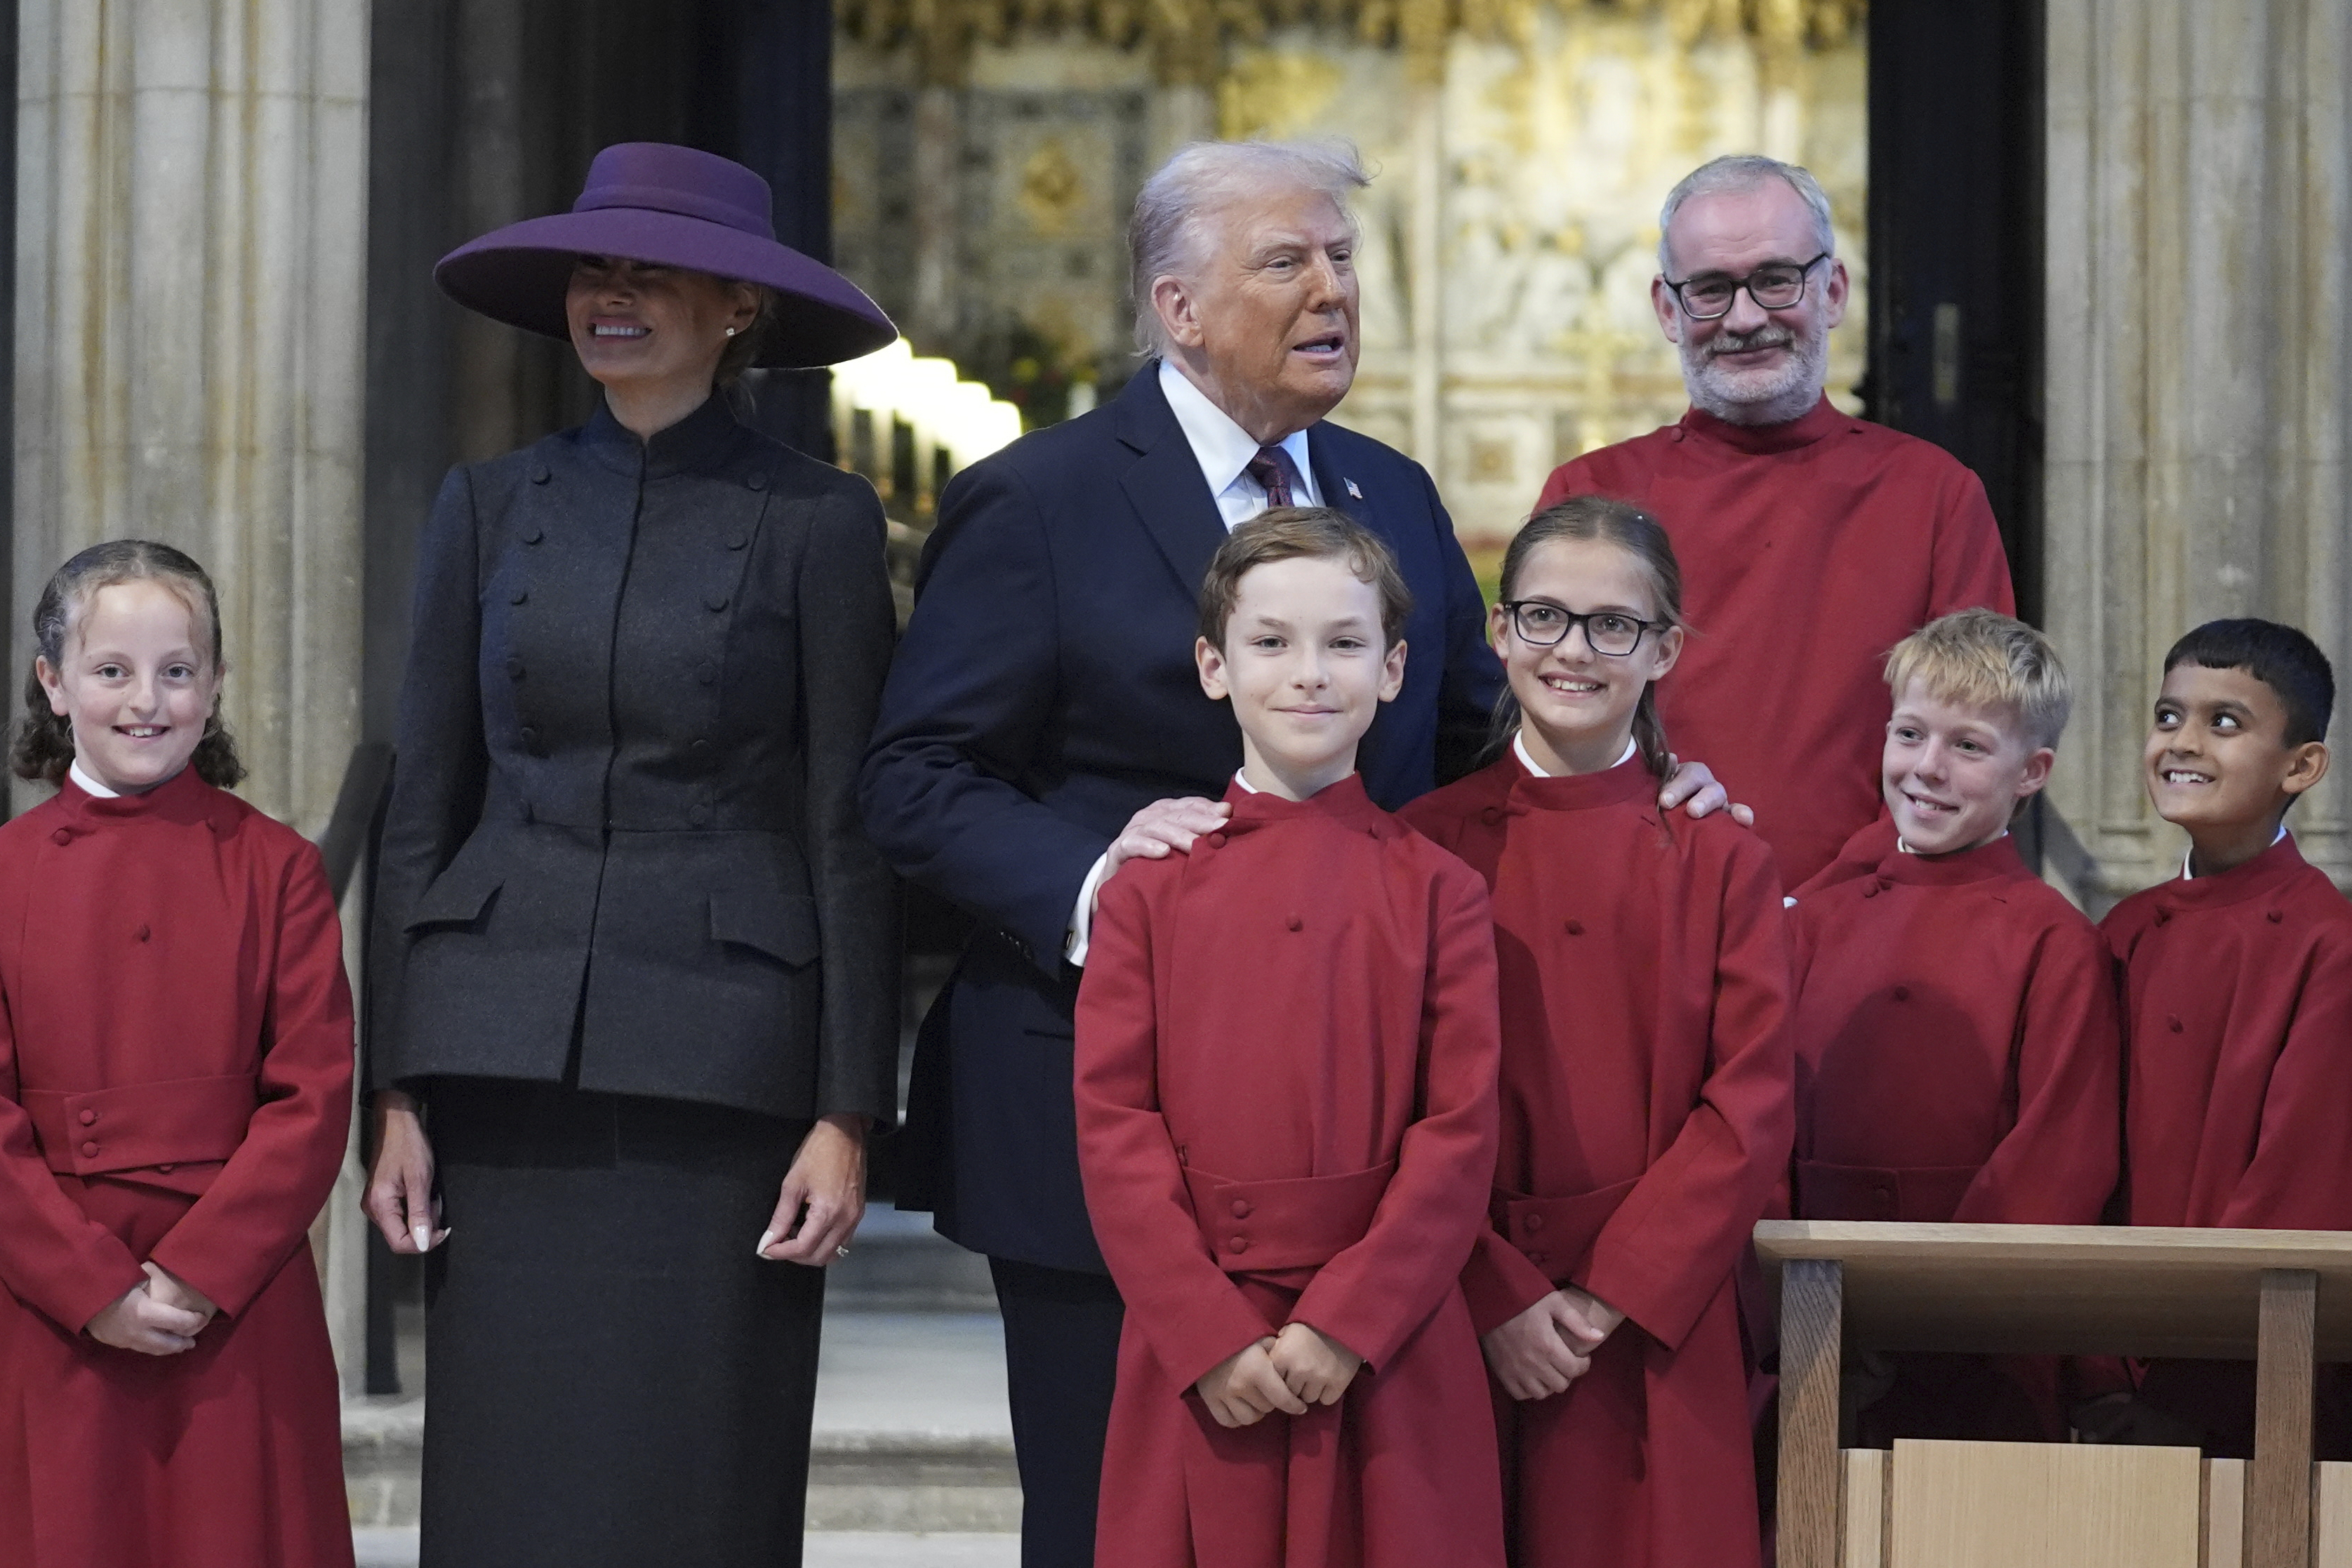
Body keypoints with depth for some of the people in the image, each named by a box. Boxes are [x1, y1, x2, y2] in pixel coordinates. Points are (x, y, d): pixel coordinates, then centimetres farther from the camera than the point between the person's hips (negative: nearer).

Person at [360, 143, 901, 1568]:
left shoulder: (814, 522, 0)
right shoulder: (490, 509, 9)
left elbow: (851, 834, -2)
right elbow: (425, 810, 10)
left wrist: (849, 1116, -7)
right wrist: (399, 1094, 4)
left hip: (719, 1064, -3)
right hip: (510, 1059, 3)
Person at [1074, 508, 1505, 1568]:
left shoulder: (1436, 893, 4)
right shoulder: (1150, 886, 5)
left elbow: (1462, 1130, -2)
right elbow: (1113, 1124, -1)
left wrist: (1346, 1324, -11)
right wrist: (1211, 1334, -10)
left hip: (1387, 1356, 0)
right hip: (1192, 1360, 0)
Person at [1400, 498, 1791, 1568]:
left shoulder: (1720, 862, 5)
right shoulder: (1430, 846, 3)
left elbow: (1751, 1108, -2)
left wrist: (1616, 1292, -10)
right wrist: (1496, 1297, -11)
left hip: (1655, 1325, 0)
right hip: (1463, 1333, 0)